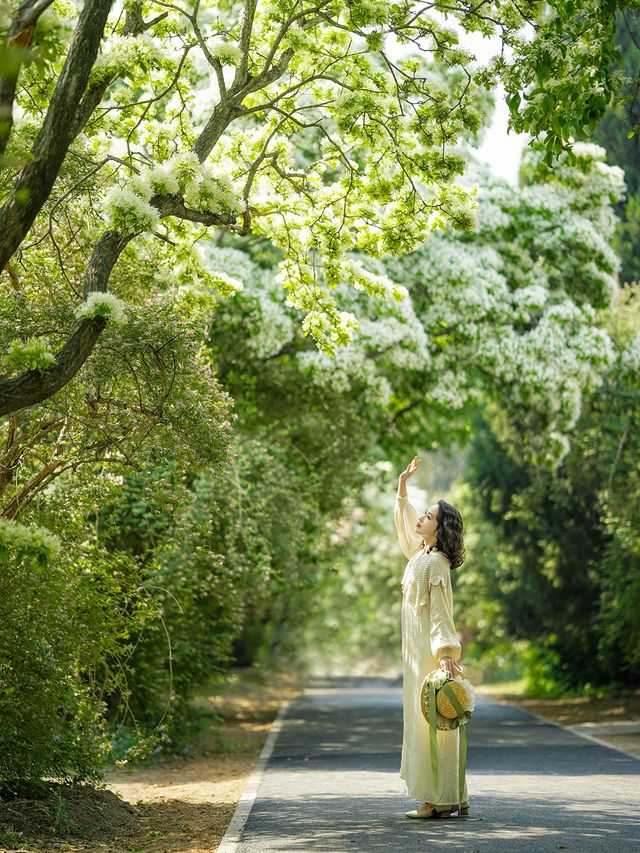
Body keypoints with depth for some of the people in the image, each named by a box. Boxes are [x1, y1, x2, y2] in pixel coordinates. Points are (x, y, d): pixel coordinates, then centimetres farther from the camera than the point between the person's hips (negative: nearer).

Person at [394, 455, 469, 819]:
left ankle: (440, 800, -5)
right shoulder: (420, 553, 12)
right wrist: (403, 488, 28)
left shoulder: (436, 563, -13)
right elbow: (405, 522, 31)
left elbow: (440, 612, -20)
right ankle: (453, 798, 14)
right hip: (417, 652, 9)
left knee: (431, 721, -8)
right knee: (424, 721, 10)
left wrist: (446, 652, -26)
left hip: (431, 653, -9)